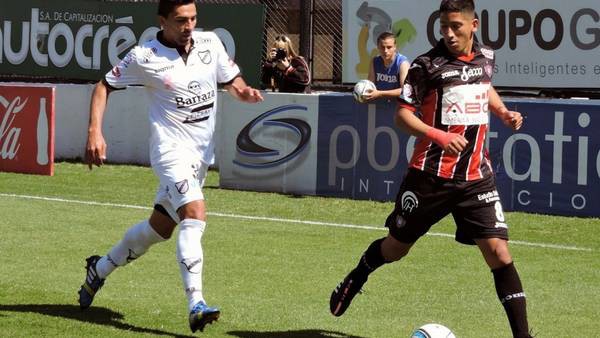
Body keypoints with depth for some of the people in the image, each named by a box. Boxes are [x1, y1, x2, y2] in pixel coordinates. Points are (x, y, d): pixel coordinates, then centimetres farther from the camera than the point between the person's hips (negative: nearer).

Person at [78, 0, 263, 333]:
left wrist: (245, 91, -10)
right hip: (171, 148, -6)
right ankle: (196, 306, -32)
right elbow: (104, 86, 2)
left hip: (201, 154, 6)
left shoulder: (210, 42, 1)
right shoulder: (144, 57, -10)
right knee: (194, 214, -27)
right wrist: (94, 133, -8)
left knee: (159, 227, 15)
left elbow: (231, 81, 14)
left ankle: (100, 268, 38)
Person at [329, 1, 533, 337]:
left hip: (477, 177, 3)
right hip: (431, 174, -3)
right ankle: (355, 279, 45)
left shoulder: (486, 57, 5)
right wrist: (440, 135, -25)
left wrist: (504, 112, 11)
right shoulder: (428, 65, -11)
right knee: (396, 247, 14)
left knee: (499, 253, -9)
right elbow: (402, 113, -10)